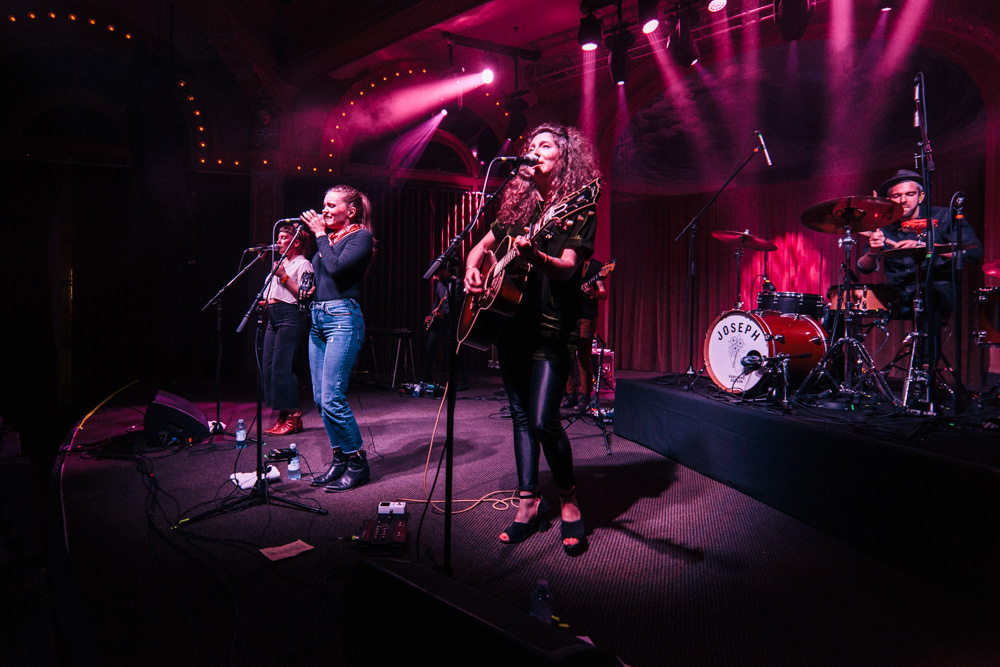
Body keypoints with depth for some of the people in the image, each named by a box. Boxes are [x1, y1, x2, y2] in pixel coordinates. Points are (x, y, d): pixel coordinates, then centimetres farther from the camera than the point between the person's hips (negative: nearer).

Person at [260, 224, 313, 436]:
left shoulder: (303, 264, -2)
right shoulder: (281, 264, 25)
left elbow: (304, 295, -14)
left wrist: (284, 276, -15)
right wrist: (267, 301, 10)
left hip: (291, 317, -9)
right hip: (273, 318, 9)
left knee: (282, 366, -12)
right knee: (270, 366, 5)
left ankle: (293, 417, -5)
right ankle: (283, 417, 11)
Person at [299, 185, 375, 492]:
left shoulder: (360, 236, -3)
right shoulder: (327, 237, 19)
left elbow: (336, 267, -17)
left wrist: (320, 236, -6)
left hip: (343, 318, -8)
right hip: (318, 317, 9)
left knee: (332, 398, -12)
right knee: (321, 399, 8)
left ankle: (357, 462, 0)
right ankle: (340, 459, 18)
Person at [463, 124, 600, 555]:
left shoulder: (579, 209, -4)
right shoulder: (520, 203, 13)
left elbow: (568, 268, -18)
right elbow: (481, 246, 21)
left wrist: (535, 257, -38)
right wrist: (472, 270, 0)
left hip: (552, 326, -6)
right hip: (511, 321, 6)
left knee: (543, 421, -13)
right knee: (521, 417, 9)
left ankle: (569, 505, 8)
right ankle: (529, 504, 19)